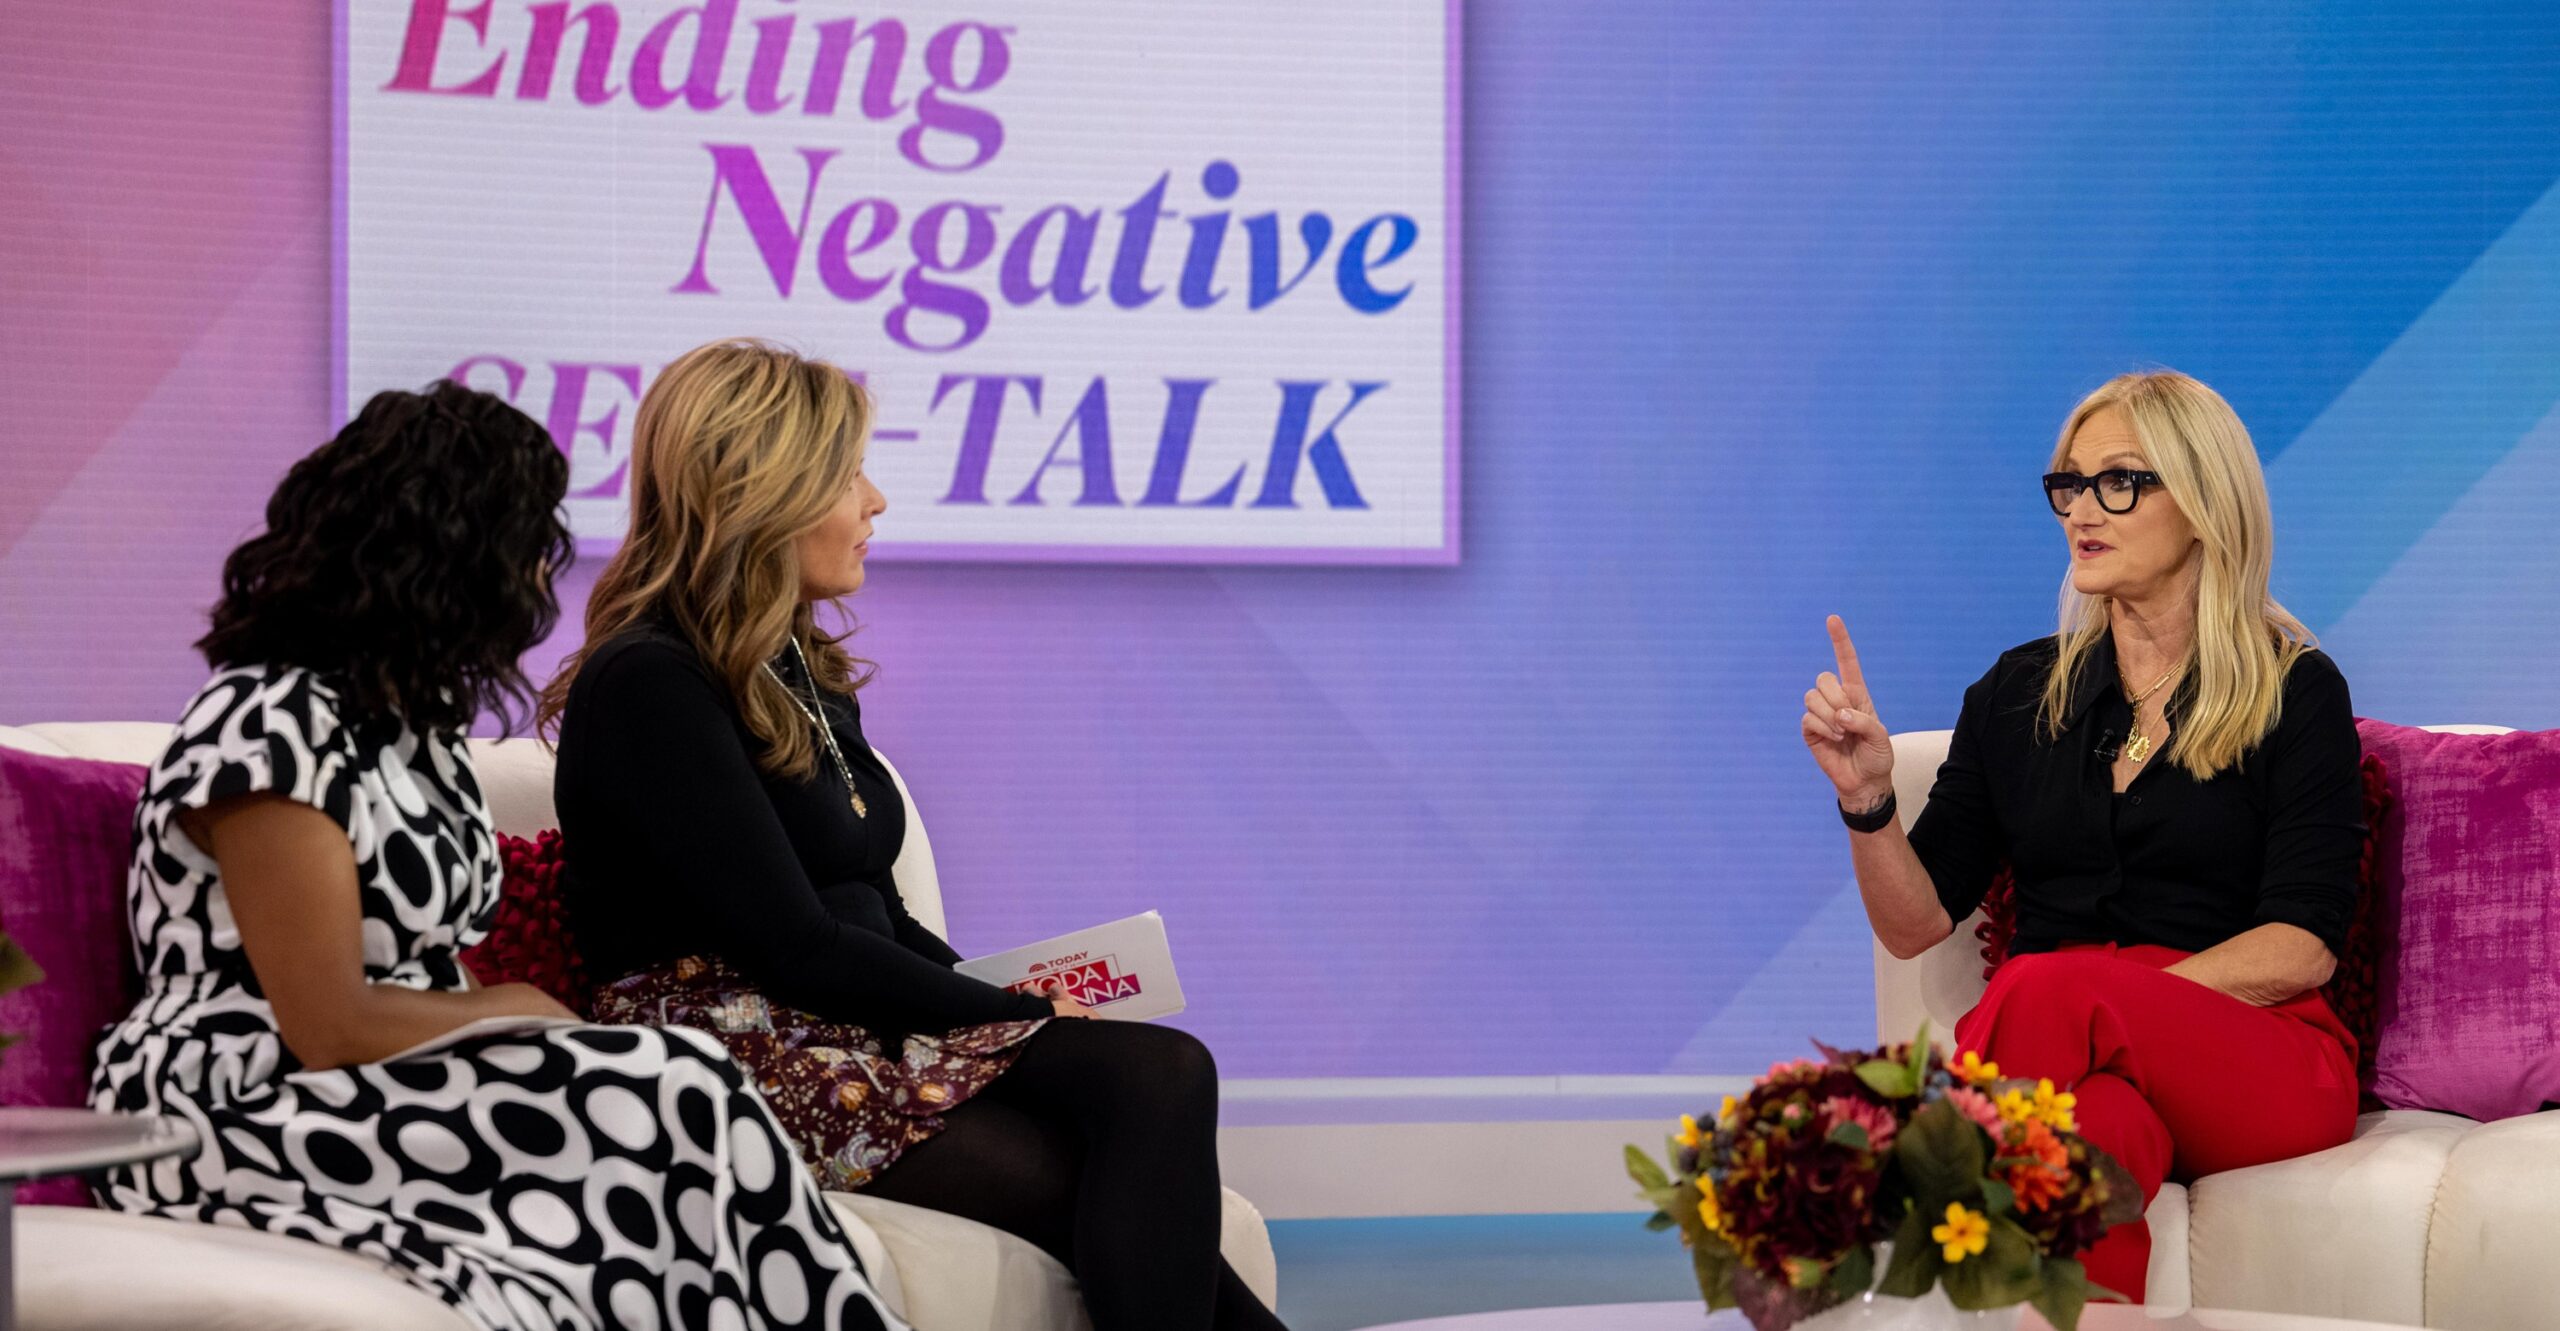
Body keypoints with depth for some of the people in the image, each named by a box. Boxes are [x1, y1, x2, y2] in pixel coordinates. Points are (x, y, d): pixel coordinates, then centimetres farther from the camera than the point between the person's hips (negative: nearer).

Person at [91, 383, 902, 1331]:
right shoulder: (274, 729, -14)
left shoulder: (410, 714, 16)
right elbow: (330, 1028, -18)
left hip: (392, 1091, 8)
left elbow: (425, 980, 10)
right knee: (673, 1097, -24)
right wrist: (519, 1011, -5)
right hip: (234, 1125, -8)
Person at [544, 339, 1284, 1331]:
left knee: (1166, 1073, -21)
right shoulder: (648, 686, -10)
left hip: (864, 1031, 8)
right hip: (751, 1065, -8)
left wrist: (1019, 1001, 1)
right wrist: (1022, 1016, -8)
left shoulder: (805, 675, 19)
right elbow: (799, 950, -15)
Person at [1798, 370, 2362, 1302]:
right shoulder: (2019, 693, 17)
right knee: (2103, 1127, -38)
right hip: (2085, 1062, 2)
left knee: (2053, 988, -35)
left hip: (2265, 1067, -2)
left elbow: (2303, 945, -4)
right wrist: (1868, 801, -7)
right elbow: (1916, 927, 13)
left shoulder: (2294, 692, 6)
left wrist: (2125, 1000, -16)